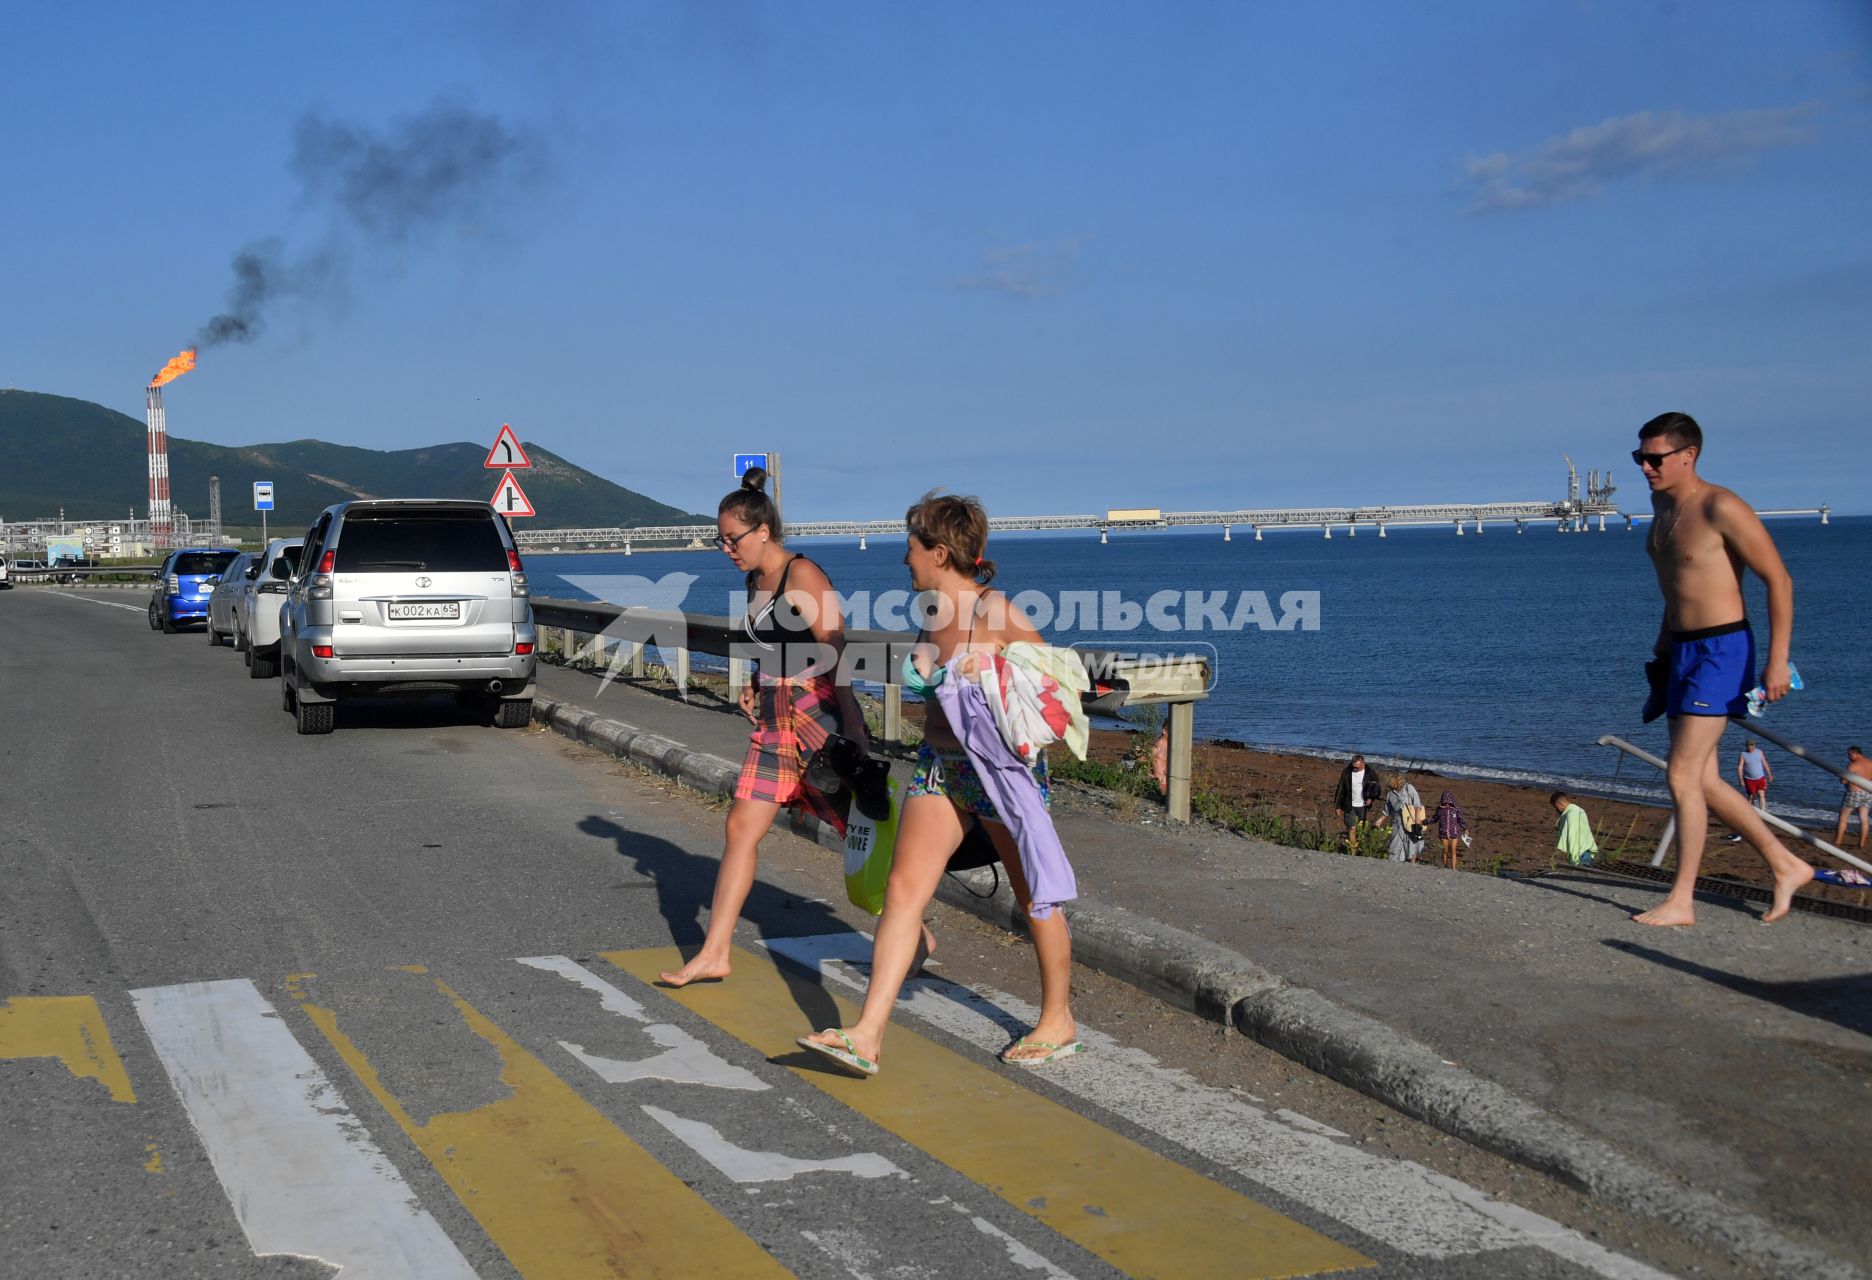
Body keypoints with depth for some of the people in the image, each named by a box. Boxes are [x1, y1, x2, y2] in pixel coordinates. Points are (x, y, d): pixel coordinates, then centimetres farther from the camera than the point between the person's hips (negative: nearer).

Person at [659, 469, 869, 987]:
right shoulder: (755, 581, 13)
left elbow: (836, 653, -18)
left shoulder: (802, 576, -13)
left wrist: (853, 727, -23)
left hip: (818, 712, -9)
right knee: (741, 827, 5)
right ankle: (714, 953, 9)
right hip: (773, 719, 9)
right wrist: (755, 683, 8)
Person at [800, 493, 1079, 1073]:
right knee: (903, 889, -4)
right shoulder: (933, 614, 7)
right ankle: (866, 1036, -6)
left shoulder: (994, 611, -15)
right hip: (939, 768, 7)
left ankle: (1058, 1023, 26)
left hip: (1003, 769, -7)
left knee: (1034, 896, 8)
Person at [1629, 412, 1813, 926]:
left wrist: (1777, 660, -18)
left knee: (1682, 775, -11)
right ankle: (1786, 867, 24)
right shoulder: (1662, 502, 10)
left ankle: (1680, 902, -4)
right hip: (1682, 652, 9)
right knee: (1702, 781, 10)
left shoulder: (1721, 508, -16)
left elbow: (1779, 580, -15)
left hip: (1721, 652, -9)